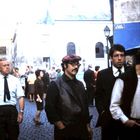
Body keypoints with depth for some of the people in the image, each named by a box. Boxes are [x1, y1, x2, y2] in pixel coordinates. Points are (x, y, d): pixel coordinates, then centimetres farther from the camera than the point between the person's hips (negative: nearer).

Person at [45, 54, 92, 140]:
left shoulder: (80, 85, 11)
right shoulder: (55, 85, -7)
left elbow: (85, 106, 14)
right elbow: (50, 109, -12)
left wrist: (88, 126, 11)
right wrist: (61, 126, -13)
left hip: (82, 130, 5)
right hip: (65, 132, -5)